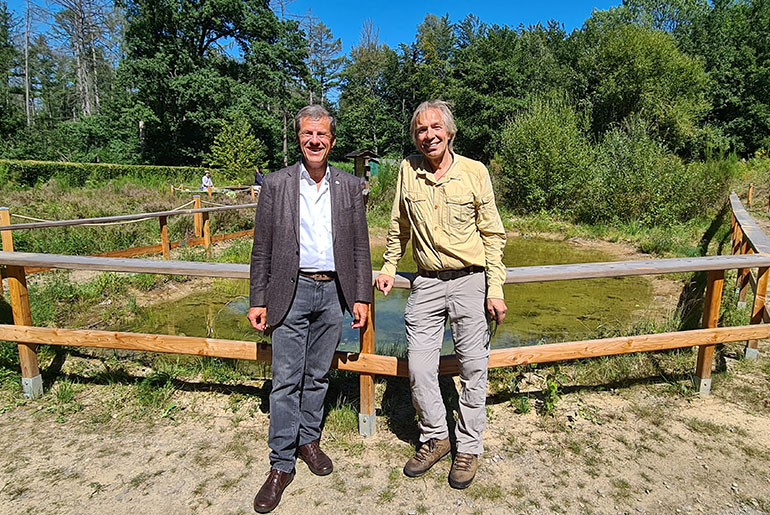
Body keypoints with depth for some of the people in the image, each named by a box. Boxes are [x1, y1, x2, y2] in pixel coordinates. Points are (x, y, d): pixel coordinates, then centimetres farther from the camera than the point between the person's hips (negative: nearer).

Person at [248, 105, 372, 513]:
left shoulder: (349, 186, 5)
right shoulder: (276, 184, 0)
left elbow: (360, 247, 6)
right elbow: (262, 249, 1)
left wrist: (361, 297, 2)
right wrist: (258, 301, -1)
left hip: (333, 292, 2)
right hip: (291, 291, -2)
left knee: (317, 375, 14)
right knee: (286, 380, 2)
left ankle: (309, 439, 34)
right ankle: (281, 464, 16)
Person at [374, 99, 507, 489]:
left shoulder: (475, 172, -4)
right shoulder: (407, 170, 2)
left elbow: (493, 235, -1)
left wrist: (495, 290, -6)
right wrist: (388, 268, 15)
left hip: (470, 282, -2)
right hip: (426, 284, 2)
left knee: (473, 369, 7)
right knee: (419, 369, 4)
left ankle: (469, 447, 28)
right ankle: (434, 438, 28)